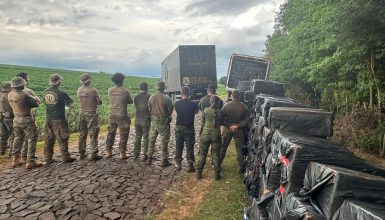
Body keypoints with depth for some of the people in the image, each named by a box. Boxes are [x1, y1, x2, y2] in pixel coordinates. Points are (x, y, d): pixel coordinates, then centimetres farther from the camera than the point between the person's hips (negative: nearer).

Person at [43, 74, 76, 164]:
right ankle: (66, 157, 13)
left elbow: (45, 102, 12)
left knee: (49, 140, 13)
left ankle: (48, 159, 20)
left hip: (48, 119, 6)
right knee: (63, 139, 5)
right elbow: (70, 101, -2)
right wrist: (68, 104, 22)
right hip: (59, 119, -5)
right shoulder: (61, 93, -17)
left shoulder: (45, 92, -1)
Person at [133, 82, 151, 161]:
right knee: (146, 138, 3)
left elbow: (136, 106, 10)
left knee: (137, 137, 14)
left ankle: (136, 154, 19)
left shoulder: (136, 97, 5)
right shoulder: (148, 96, -11)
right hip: (146, 119, -5)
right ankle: (145, 155, 6)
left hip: (137, 119, 5)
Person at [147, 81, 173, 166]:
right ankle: (164, 160, 13)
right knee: (164, 141, 6)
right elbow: (170, 111, -8)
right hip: (163, 121, -4)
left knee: (151, 140, 14)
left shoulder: (151, 97, -3)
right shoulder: (166, 98, -15)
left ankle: (149, 158, 21)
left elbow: (149, 109, 3)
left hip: (154, 120, 4)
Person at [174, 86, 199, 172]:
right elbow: (197, 111, 5)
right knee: (189, 147, 6)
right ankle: (190, 165, 9)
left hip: (179, 127, 2)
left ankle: (178, 164, 22)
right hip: (189, 128, -2)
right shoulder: (193, 104, -13)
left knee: (178, 146, 13)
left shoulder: (177, 103, -7)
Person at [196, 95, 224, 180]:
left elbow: (203, 123, 4)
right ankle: (217, 174, 17)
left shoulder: (205, 111, -5)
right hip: (216, 134, 0)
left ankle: (199, 173, 17)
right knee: (216, 154, 11)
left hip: (205, 134, 0)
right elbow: (222, 123, 8)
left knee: (202, 154, 10)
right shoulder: (221, 112, -5)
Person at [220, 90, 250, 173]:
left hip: (227, 129, 1)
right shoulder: (244, 107, -9)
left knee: (223, 147, 15)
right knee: (239, 149, 10)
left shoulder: (226, 106, -10)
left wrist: (228, 126, -9)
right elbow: (247, 119, -12)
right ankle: (241, 168, 18)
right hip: (239, 130, 0)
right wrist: (238, 126, -15)